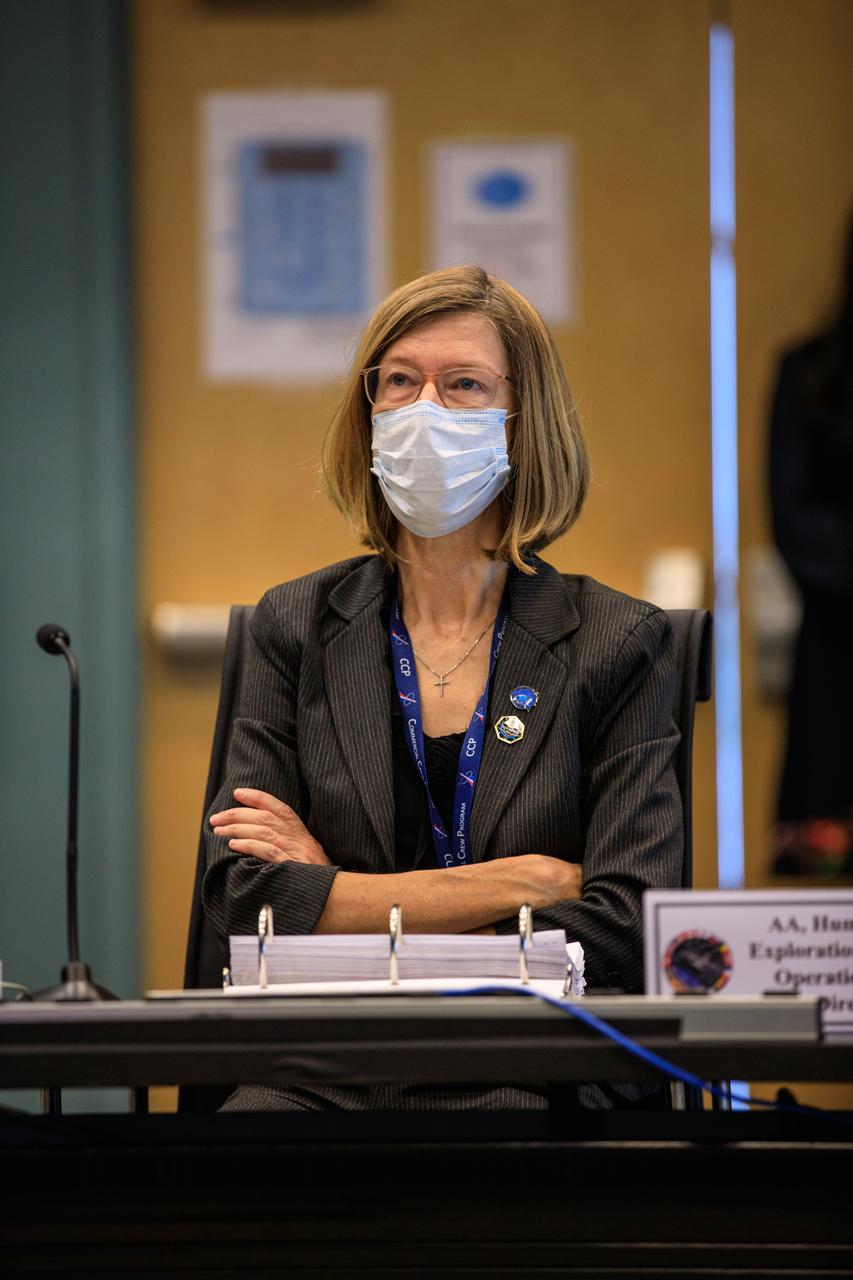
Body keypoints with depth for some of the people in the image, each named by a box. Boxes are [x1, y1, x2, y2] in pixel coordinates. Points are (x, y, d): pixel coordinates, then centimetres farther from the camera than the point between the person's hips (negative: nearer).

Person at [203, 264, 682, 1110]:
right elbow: (242, 898, 0)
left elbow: (630, 930, -4)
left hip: (529, 1078, -1)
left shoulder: (617, 643, 6)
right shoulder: (296, 628, 12)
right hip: (318, 1067, 1)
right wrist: (522, 881, -6)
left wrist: (343, 898, -4)